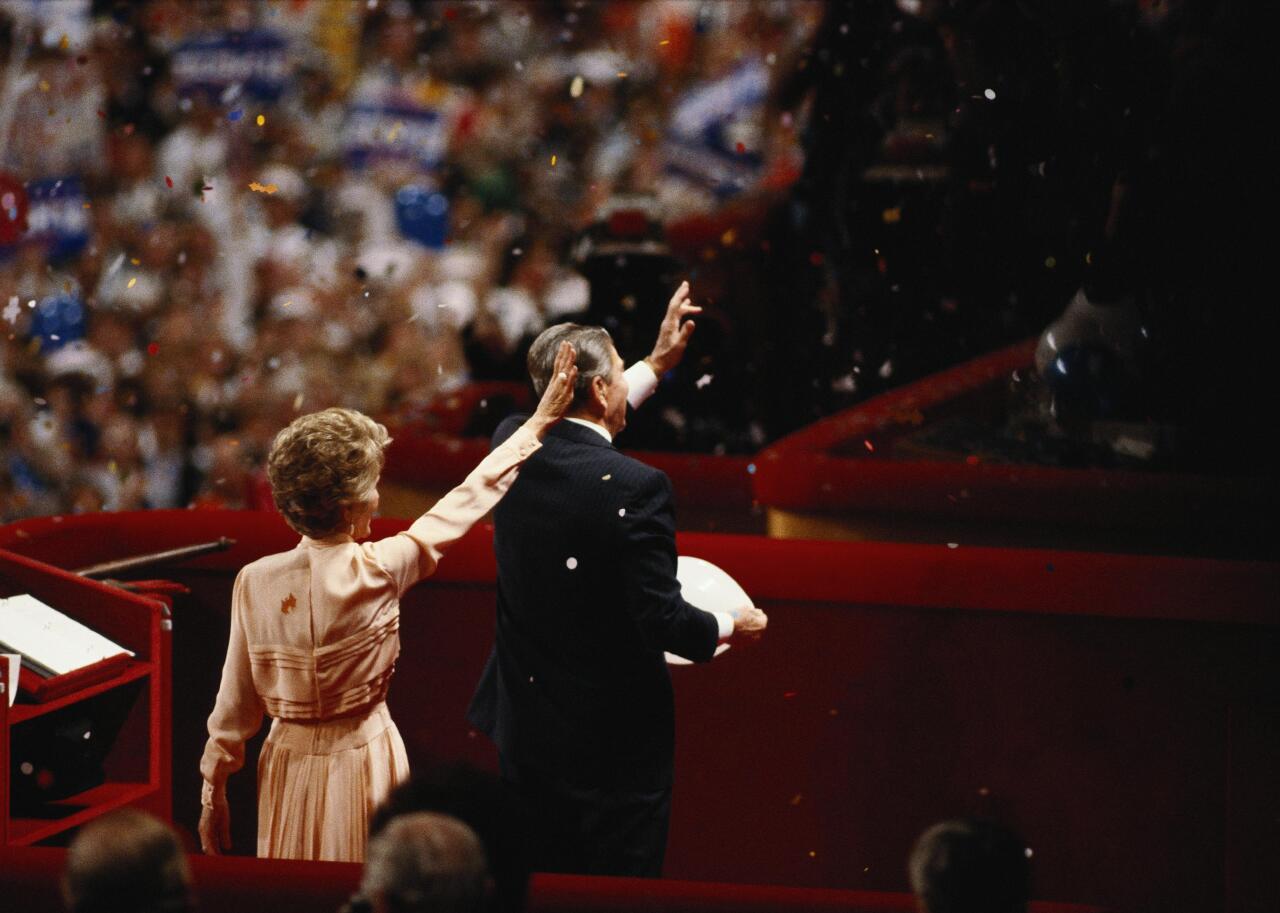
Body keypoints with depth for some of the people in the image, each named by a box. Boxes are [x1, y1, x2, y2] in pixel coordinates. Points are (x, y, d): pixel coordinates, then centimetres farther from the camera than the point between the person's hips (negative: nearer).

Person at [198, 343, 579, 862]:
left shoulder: (255, 582, -9)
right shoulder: (377, 572, -17)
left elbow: (236, 703, -2)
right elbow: (466, 501, -6)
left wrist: (212, 796, 9)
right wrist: (541, 421, 5)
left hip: (289, 768, 3)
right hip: (362, 764, -3)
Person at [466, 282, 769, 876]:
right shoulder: (637, 488, -24)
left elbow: (583, 430, 19)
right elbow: (662, 618, -22)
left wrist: (657, 363, 24)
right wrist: (730, 627, -2)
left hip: (526, 729, 6)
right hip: (616, 736, -6)